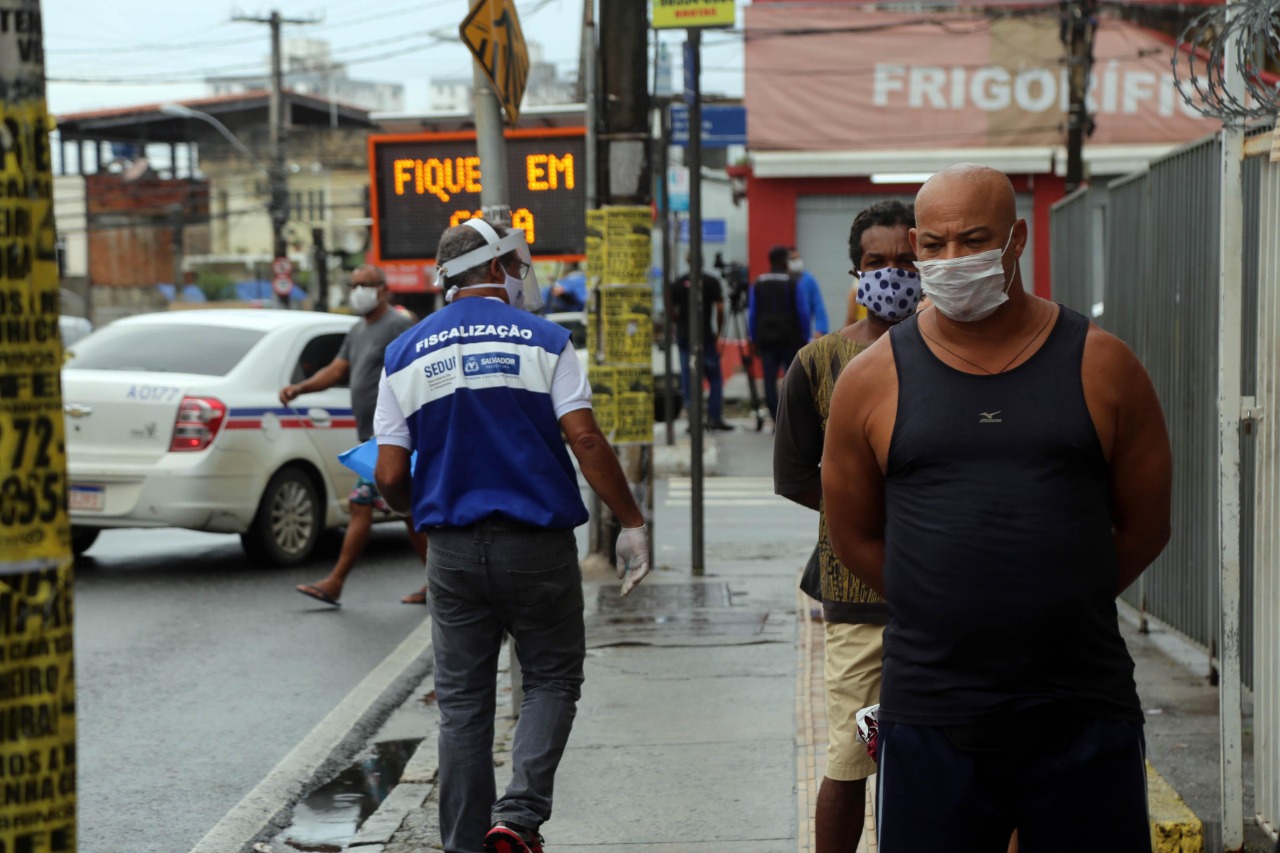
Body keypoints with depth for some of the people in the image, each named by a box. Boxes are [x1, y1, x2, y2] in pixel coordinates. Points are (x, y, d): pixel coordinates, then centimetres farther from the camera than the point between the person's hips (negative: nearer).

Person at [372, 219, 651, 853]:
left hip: (452, 550, 3)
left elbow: (390, 477, 3)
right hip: (536, 544, -3)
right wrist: (631, 524, -5)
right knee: (552, 679, 11)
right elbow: (585, 441, -11)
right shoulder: (543, 340, -2)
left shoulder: (406, 353, 6)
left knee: (463, 701, 10)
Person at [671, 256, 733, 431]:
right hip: (706, 336, -2)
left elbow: (671, 313, 1)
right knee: (715, 377, 4)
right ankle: (714, 418, -2)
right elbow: (720, 309, -5)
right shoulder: (712, 282, -1)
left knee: (687, 379, 5)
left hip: (684, 337, 2)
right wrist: (719, 331, 7)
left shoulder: (677, 284, 3)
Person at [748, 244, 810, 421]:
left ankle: (777, 419, -4)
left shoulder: (757, 284, 5)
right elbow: (803, 312, -5)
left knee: (770, 380, 1)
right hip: (790, 338, -2)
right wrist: (804, 336, 3)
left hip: (766, 340, 2)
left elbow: (751, 314, 6)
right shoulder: (793, 283, -5)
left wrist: (754, 338, 11)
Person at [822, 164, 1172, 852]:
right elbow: (853, 536, 11)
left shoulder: (1101, 367, 3)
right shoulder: (872, 380, 3)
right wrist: (948, 616, 7)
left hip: (1085, 717, 0)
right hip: (930, 717, 0)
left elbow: (1145, 525, 10)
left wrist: (1058, 611, 9)